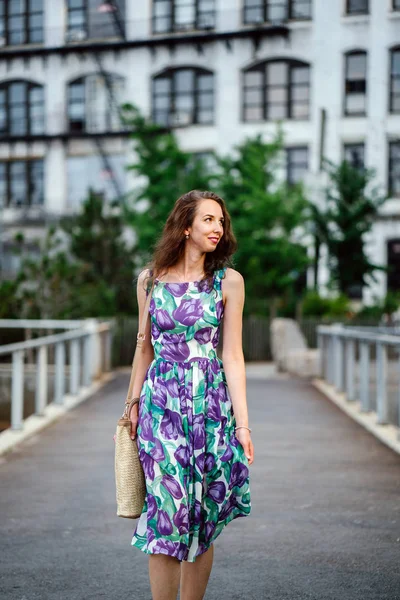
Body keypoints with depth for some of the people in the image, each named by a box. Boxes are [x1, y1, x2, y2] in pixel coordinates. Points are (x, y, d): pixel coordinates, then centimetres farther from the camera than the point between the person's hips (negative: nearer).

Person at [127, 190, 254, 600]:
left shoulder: (228, 281, 1)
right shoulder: (150, 278, 5)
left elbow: (232, 355, -2)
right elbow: (145, 348, 13)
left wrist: (242, 422, -6)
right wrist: (133, 405, 12)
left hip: (211, 404, 0)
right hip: (161, 401, 0)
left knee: (203, 518, 5)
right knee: (165, 506, -8)